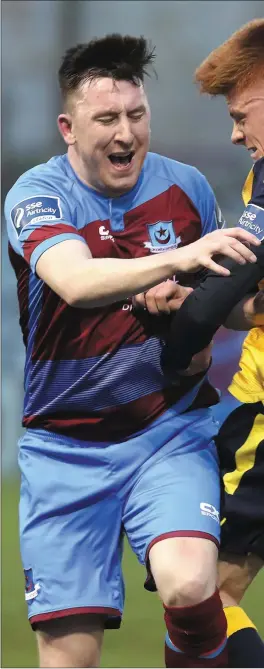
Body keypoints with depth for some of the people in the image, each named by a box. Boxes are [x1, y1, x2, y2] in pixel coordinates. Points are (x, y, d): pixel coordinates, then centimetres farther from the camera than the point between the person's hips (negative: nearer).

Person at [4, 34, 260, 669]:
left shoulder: (185, 186, 2)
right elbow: (77, 283, -29)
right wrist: (176, 258, -43)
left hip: (170, 431, 1)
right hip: (65, 444, -1)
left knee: (189, 584, -26)